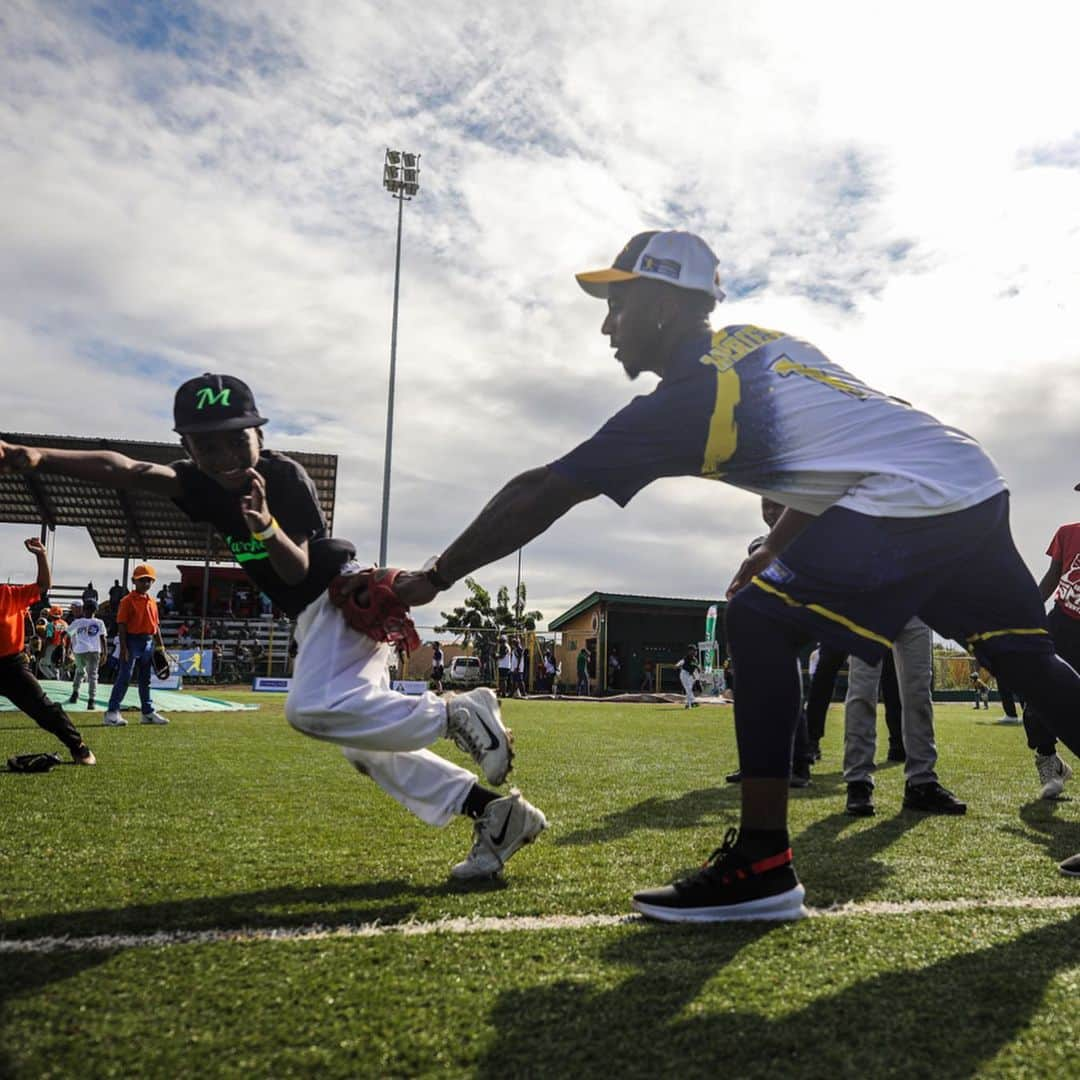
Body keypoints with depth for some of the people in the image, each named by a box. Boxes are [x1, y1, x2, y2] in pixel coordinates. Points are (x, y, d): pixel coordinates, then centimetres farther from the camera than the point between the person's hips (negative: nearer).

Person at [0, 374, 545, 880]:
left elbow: (297, 570, -22)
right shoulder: (204, 486, 1)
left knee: (311, 709, -27)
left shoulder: (284, 476, -17)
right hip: (314, 617, 8)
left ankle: (457, 714, -16)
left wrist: (267, 527, -41)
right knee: (363, 745, 6)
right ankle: (492, 810, 7)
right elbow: (124, 469, -15)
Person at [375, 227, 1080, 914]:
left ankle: (763, 863, -10)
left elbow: (544, 494, -10)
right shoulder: (763, 342, 15)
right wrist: (777, 549, 22)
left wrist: (434, 578, -3)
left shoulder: (689, 394, -11)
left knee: (759, 621, -10)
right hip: (979, 486, 10)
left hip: (910, 499, -10)